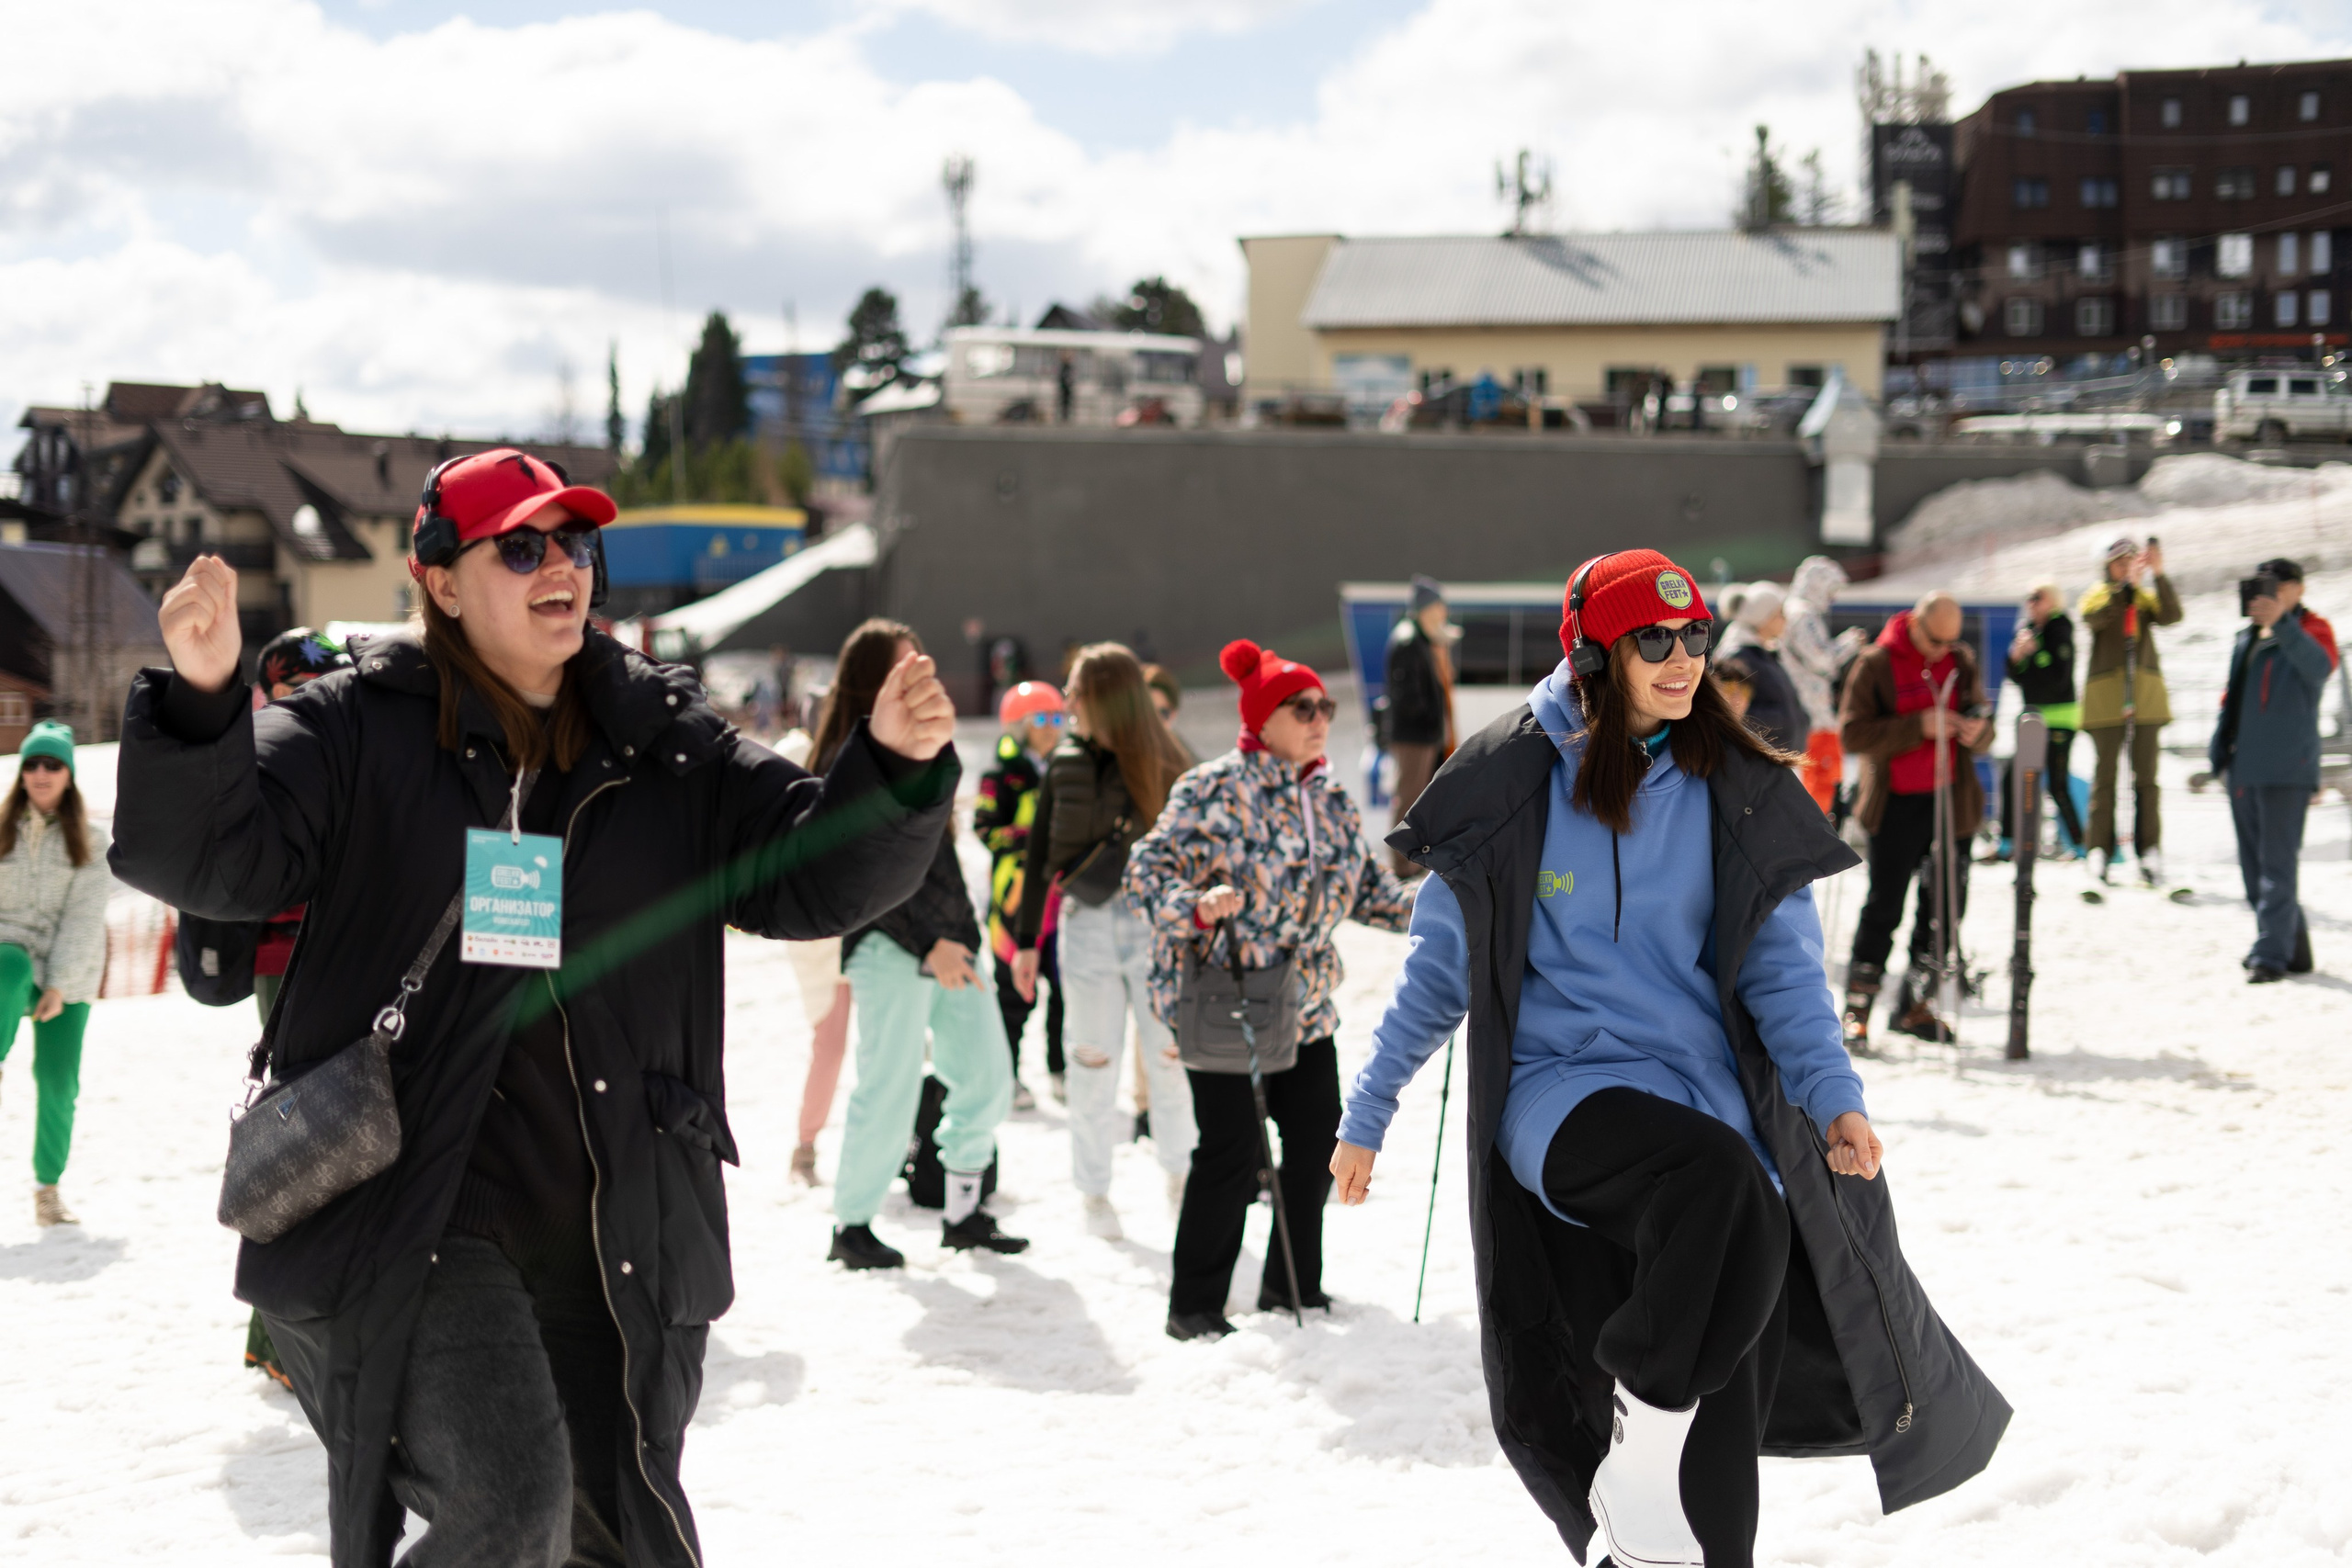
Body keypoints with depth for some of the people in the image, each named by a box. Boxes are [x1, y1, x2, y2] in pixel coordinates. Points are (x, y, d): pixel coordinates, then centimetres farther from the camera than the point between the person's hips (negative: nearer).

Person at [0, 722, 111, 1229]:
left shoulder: (90, 838, 2)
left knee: (58, 1081, -3)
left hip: (69, 970, 0)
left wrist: (59, 984, -14)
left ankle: (47, 1188, 8)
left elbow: (86, 915, -5)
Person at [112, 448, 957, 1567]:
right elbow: (204, 856, -9)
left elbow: (815, 873, 7)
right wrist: (200, 699, -28)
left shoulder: (666, 746, 11)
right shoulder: (361, 729, 2)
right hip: (407, 1215, -4)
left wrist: (897, 766, -14)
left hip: (616, 1235, 5)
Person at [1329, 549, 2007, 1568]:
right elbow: (1439, 966, 7)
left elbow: (1781, 965, 1)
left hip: (1702, 1091, 3)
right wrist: (1367, 1115, 8)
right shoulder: (1514, 786, 0)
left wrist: (1832, 1094, -16)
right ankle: (1640, 1433, -19)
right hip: (1559, 1092, -3)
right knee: (1720, 1175, -35)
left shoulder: (1737, 796, 5)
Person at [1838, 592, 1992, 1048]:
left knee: (1946, 904, 7)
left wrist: (1978, 732, -9)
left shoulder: (1963, 662, 9)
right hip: (1898, 804, -5)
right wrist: (1917, 727, -20)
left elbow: (1982, 728, 16)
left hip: (1952, 801, 5)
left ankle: (1915, 1004, 20)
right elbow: (1854, 735, -11)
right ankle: (1858, 1011, 1)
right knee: (1884, 907, -5)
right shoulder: (1875, 665, -5)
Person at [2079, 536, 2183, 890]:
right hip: (2105, 698, -2)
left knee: (2146, 776, 0)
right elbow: (2093, 618, -20)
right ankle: (2100, 850, 1)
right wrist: (2126, 584, -29)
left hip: (2146, 697, 2)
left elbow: (2172, 616, -10)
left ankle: (2149, 851, 0)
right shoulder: (2097, 597, 5)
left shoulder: (2147, 598, 11)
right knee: (2106, 774, -2)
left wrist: (2159, 576, -22)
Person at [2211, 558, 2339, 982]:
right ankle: (2292, 947, 20)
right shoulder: (2246, 639, 17)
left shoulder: (2311, 631, -2)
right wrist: (2218, 753, 16)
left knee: (2277, 864, -11)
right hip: (2244, 769, 7)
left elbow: (2319, 665, -26)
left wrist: (2279, 624, -39)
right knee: (2253, 865, 10)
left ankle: (2272, 954, -12)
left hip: (2286, 770, -7)